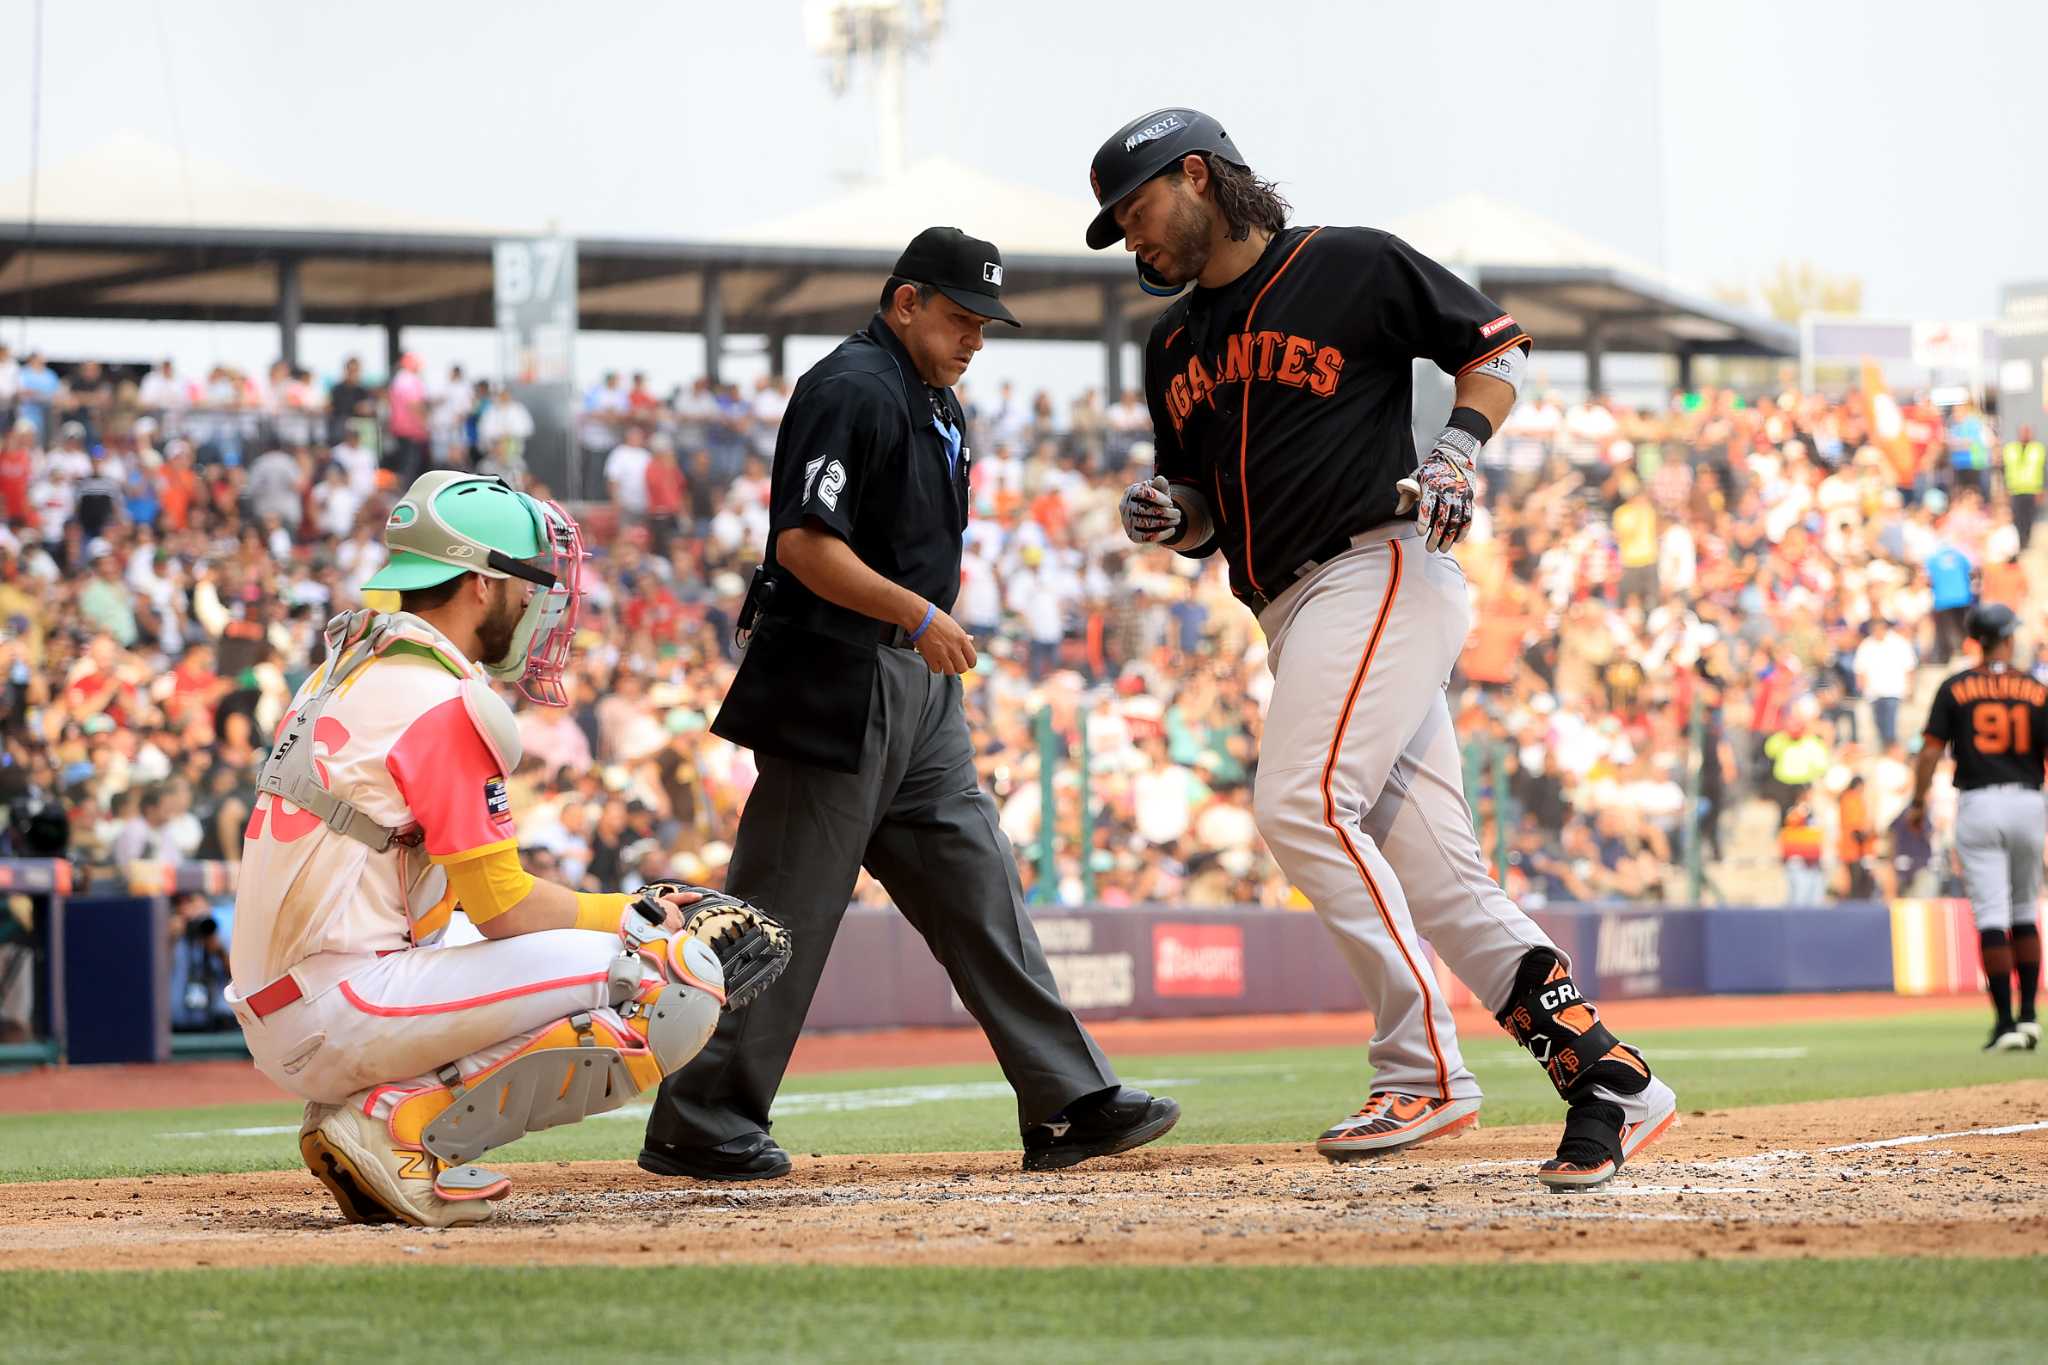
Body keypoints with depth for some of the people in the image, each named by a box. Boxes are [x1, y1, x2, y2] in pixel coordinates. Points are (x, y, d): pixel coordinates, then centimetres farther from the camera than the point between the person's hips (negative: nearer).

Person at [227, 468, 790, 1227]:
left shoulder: (348, 670, 19)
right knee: (674, 989, -15)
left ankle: (360, 1107, 9)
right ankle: (404, 1127, -12)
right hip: (342, 1011, -10)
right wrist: (641, 923, 5)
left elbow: (477, 885, 18)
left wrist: (642, 915, 11)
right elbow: (502, 909, -10)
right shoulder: (446, 705, -11)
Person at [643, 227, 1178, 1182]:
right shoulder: (852, 389, -13)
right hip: (833, 687, -10)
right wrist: (917, 614, -24)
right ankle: (699, 1128, 0)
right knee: (784, 915, -6)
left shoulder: (938, 404, 18)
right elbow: (804, 542, -21)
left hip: (916, 687, 10)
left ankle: (1070, 1103, 6)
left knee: (976, 887, 6)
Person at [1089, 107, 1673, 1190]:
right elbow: (1209, 515, 24)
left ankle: (1423, 1071, -19)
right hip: (1296, 616, 7)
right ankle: (1610, 1078, 2)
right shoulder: (1174, 346, 20)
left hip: (1383, 572, -7)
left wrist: (1454, 455, -10)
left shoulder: (1353, 267, -1)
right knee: (1440, 884, 0)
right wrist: (1169, 517, 2)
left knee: (1300, 800, -22)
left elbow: (1498, 345, 4)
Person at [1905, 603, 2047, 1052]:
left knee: (1990, 915, -3)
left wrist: (1918, 803, 5)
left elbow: (1931, 750, -4)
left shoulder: (1956, 688, -1)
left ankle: (2006, 1023, -9)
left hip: (1977, 805, -1)